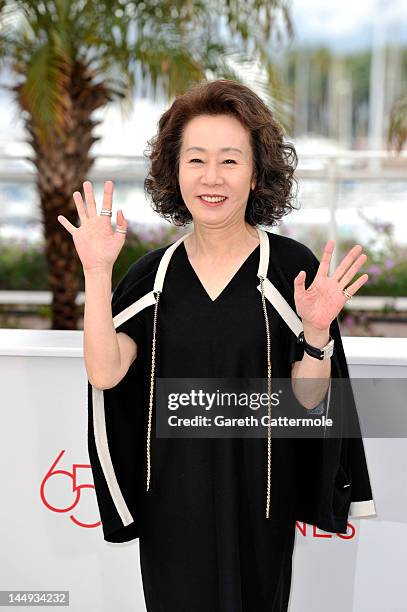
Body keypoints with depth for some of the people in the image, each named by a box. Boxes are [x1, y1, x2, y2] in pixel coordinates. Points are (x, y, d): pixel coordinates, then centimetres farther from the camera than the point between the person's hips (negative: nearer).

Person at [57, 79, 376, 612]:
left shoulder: (292, 267, -11)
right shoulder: (154, 272, -3)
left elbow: (308, 398, -10)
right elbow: (104, 373, -15)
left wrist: (317, 332, -27)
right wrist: (97, 271, -20)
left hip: (256, 495, -2)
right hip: (171, 495, 2)